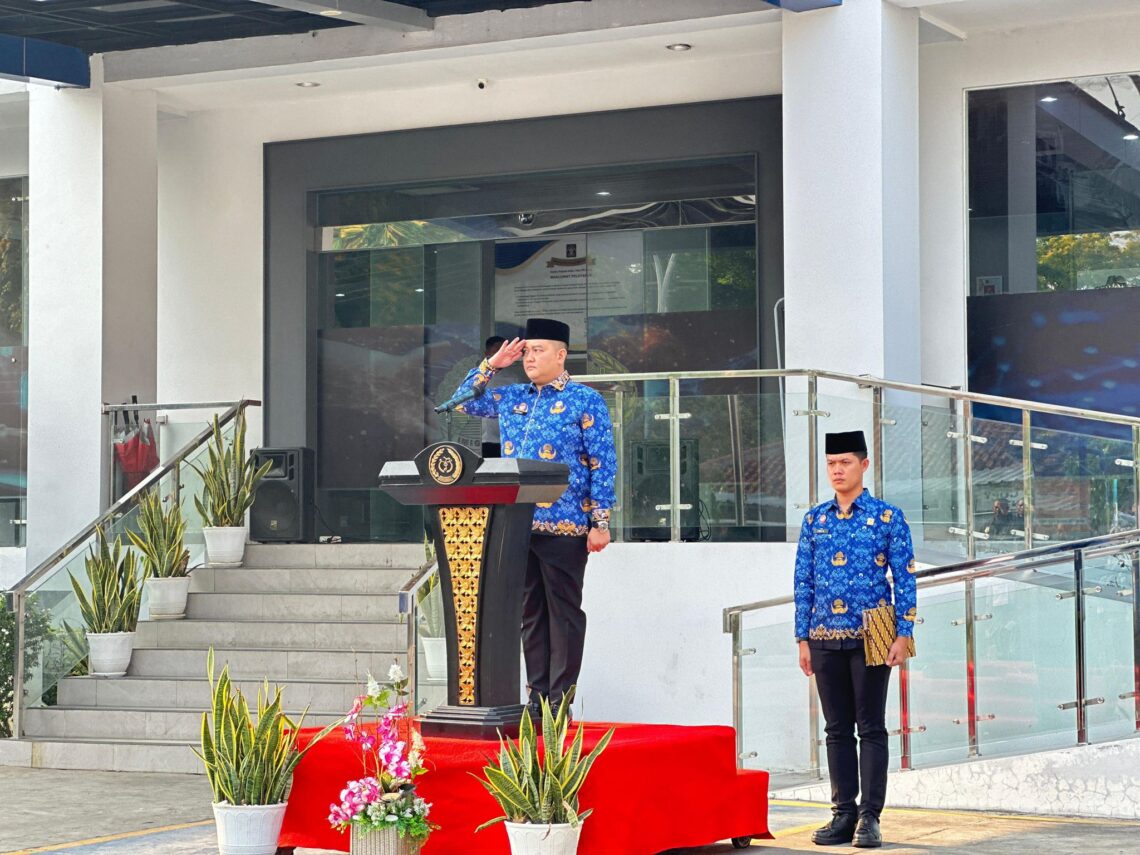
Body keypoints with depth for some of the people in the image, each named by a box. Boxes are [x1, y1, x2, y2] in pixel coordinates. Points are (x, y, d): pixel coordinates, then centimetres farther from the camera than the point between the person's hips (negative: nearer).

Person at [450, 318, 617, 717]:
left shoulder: (585, 401, -2)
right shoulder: (511, 398, 15)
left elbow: (603, 463, -5)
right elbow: (464, 401, 25)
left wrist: (600, 522, -10)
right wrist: (491, 365, 12)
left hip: (564, 527, -6)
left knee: (563, 611, -1)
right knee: (530, 612, 8)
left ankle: (560, 697, 1)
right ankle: (537, 695, 13)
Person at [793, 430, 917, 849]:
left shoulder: (887, 516, 0)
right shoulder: (814, 519, 9)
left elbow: (904, 579, -1)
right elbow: (803, 582, 11)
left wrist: (903, 635, -8)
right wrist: (803, 638, 6)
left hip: (870, 638, -3)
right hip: (826, 640, 4)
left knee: (871, 728, -1)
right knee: (837, 730, 7)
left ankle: (870, 817, 2)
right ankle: (843, 815, 12)